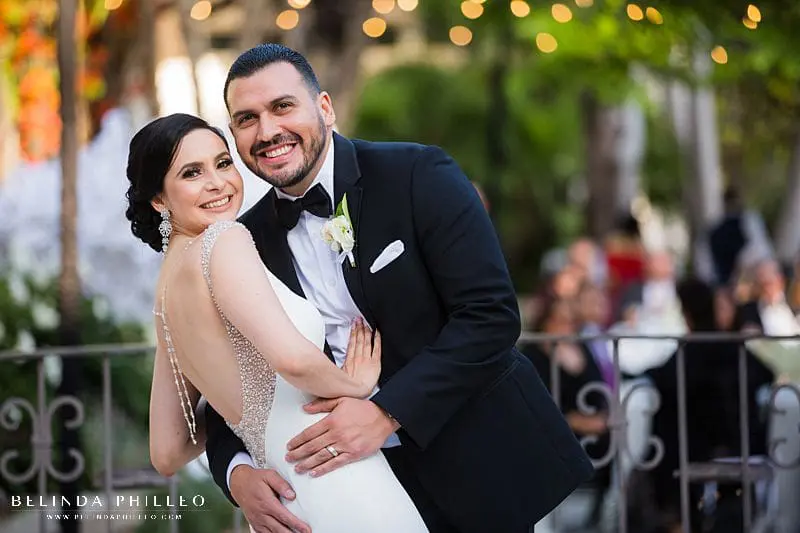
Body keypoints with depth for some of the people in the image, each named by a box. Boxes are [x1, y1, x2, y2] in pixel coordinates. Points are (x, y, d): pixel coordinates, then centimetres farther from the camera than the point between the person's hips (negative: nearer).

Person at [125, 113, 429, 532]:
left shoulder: (167, 291, 16)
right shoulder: (223, 240, -9)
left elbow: (167, 455, 18)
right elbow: (293, 359, -25)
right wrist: (357, 384, -6)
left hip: (285, 498, 9)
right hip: (340, 495, -9)